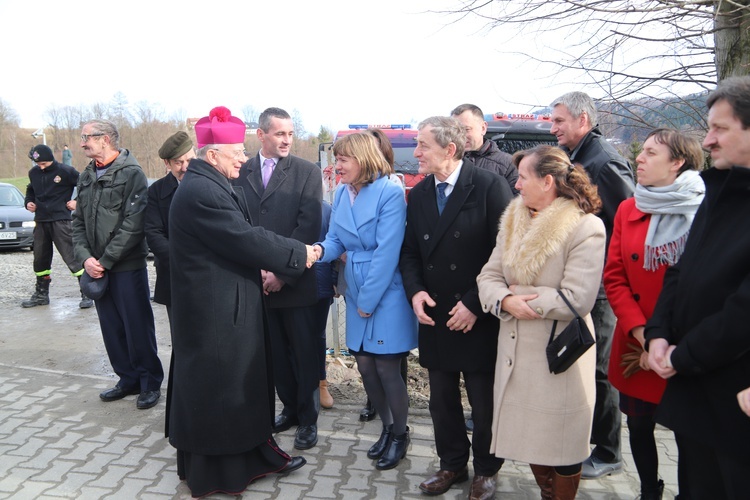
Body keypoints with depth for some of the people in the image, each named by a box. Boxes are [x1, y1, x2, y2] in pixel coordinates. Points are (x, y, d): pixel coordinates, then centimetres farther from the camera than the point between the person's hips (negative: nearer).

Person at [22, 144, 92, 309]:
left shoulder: (65, 171, -10)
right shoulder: (33, 173, 7)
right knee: (40, 259, 14)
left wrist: (78, 201, -9)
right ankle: (41, 294, 28)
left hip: (60, 221, -6)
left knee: (72, 257, -9)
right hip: (40, 221, 6)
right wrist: (28, 202, 8)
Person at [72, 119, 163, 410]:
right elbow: (78, 222, 11)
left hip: (127, 267, -6)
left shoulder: (131, 174, -10)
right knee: (112, 328, 13)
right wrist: (85, 257, -5)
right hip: (96, 268, 7)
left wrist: (105, 260, -15)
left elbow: (133, 224, -17)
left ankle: (151, 383, 16)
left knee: (138, 327, 1)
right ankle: (128, 379, 27)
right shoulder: (86, 177, 12)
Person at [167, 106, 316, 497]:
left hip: (227, 305, 10)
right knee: (217, 385, 5)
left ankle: (255, 453, 34)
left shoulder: (212, 185, 10)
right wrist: (298, 254, -13)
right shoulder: (201, 191, -22)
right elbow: (247, 238, -23)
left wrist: (262, 268, 4)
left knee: (243, 380, 19)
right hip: (215, 310, -10)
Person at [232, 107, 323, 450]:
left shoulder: (307, 172, -2)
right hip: (258, 281, 3)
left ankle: (308, 418, 22)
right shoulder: (241, 173, 6)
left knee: (303, 353, 7)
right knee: (276, 352, 13)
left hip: (295, 281, -2)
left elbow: (308, 227, -10)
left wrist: (282, 272, -14)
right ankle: (290, 408, 31)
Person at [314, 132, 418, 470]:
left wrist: (368, 300, -15)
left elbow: (387, 252, -19)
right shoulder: (341, 194, 6)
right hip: (356, 292, 6)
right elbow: (337, 240, 7)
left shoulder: (390, 193, -16)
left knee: (386, 368, 2)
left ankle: (400, 434, 26)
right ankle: (387, 427, 34)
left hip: (386, 294, -6)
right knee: (365, 366, 12)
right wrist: (320, 249, -17)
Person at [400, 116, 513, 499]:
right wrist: (415, 290, -6)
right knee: (442, 400, 16)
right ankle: (452, 464, 37)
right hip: (435, 317, 5)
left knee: (484, 403, 11)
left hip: (479, 319, -5)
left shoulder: (489, 186, -12)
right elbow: (410, 251, 11)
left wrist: (474, 304, -15)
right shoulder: (419, 194, 6)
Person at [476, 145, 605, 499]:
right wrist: (507, 301, -18)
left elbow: (577, 299, -21)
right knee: (530, 435, 19)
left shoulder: (586, 227, -15)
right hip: (516, 350, 6)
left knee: (562, 442, 10)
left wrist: (519, 298, -14)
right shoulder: (513, 220, 6)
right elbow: (489, 276, 3)